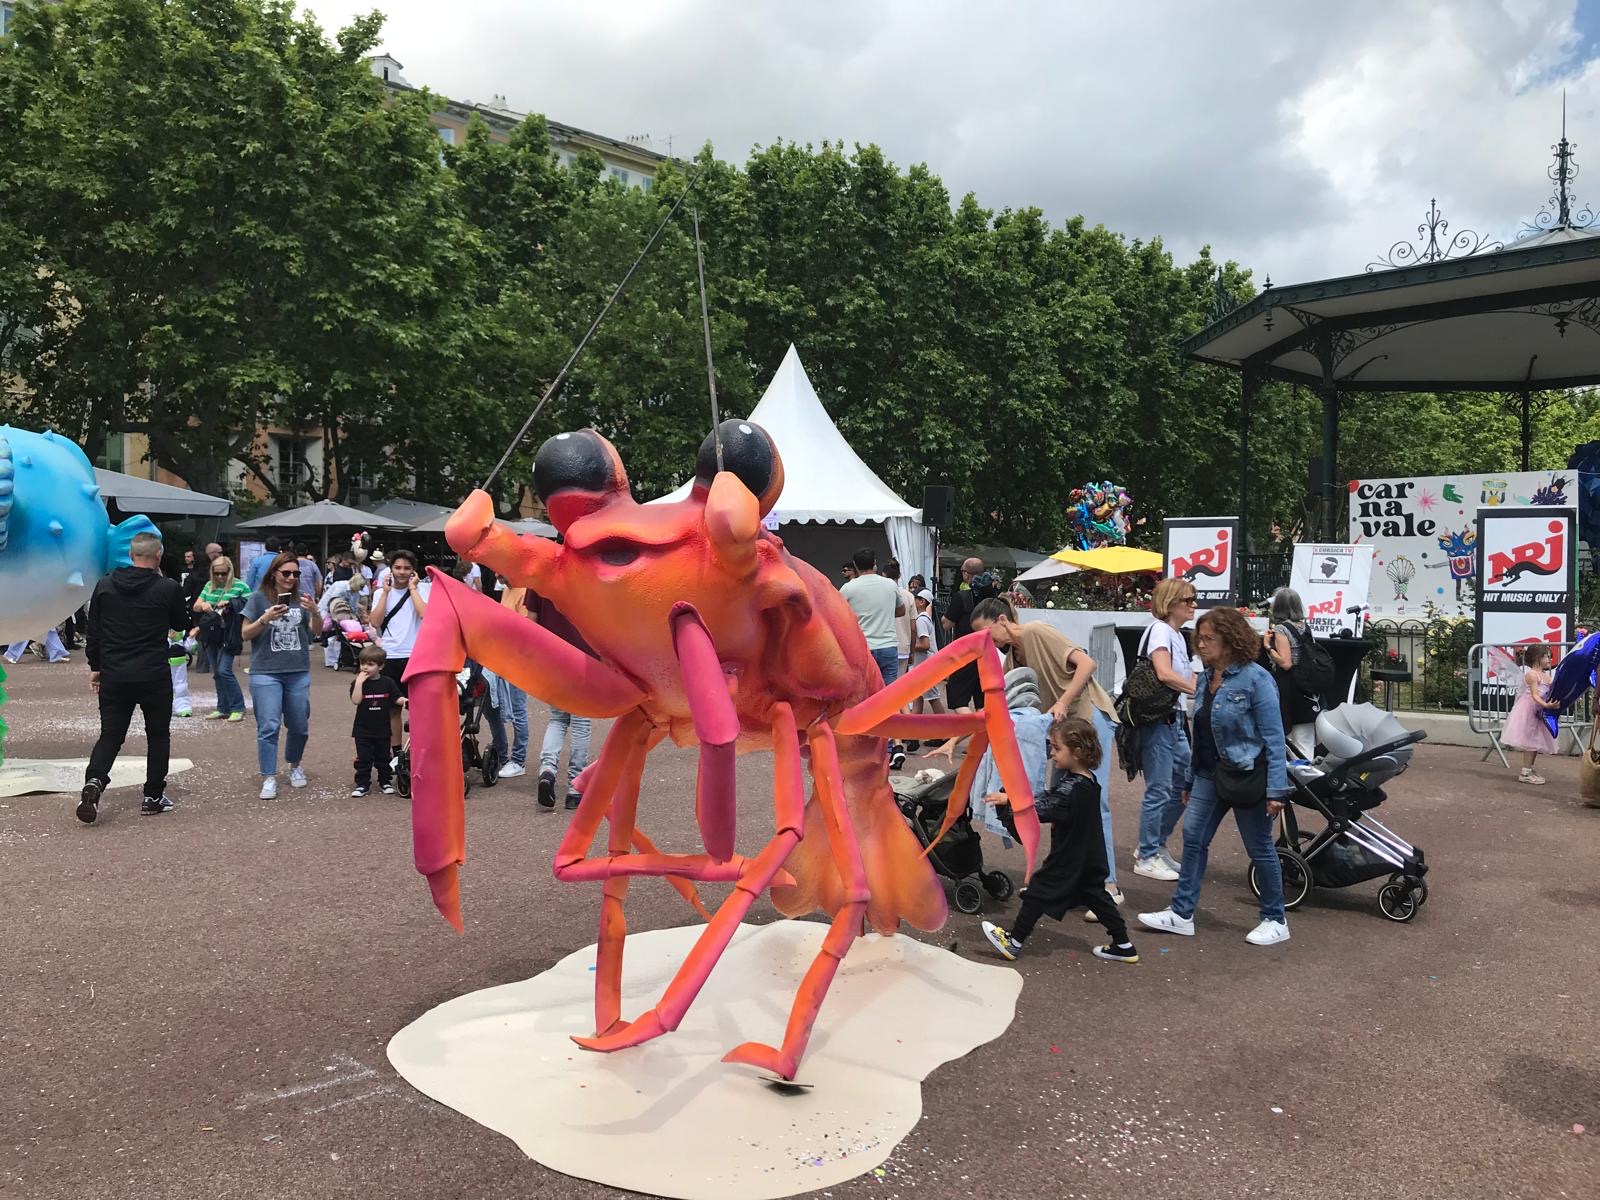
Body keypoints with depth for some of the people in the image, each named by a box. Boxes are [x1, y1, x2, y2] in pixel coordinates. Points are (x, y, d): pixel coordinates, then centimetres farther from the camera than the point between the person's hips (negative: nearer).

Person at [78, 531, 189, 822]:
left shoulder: (105, 585, 3)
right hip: (154, 676, -3)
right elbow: (180, 623, 9)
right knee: (158, 735, 11)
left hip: (113, 675, 3)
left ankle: (94, 780, -14)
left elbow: (93, 631, 8)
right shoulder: (168, 588, -9)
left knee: (110, 734, 10)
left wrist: (95, 667, 17)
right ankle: (153, 797, 13)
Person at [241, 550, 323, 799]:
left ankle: (294, 765, 33)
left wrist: (314, 611, -15)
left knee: (299, 725, 10)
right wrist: (265, 619, -18)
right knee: (269, 726, -7)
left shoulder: (301, 598, 6)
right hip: (266, 673, -3)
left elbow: (317, 631, 5)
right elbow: (245, 634, -1)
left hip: (299, 672, 3)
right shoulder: (259, 597, -2)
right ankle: (269, 778, -1)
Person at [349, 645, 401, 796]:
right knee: (363, 758, 2)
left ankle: (385, 781, 23)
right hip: (363, 730, -1)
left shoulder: (387, 683, -1)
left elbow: (396, 698, 2)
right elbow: (356, 700, -17)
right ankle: (362, 784, 9)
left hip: (382, 729, 1)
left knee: (383, 757, 11)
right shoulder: (358, 682, -4)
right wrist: (359, 682, -23)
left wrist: (404, 700, -19)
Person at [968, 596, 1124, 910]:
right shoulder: (1011, 657, 11)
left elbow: (1086, 663, -19)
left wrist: (1062, 702, -25)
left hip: (1091, 717, -9)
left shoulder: (1037, 632, -13)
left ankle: (1108, 885, -5)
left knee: (1093, 803, -10)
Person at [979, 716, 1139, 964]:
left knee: (1037, 891, 3)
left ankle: (1014, 942, 13)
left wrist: (1007, 801, -30)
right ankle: (1123, 945, 23)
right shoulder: (1089, 781, 2)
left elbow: (1040, 809, -31)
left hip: (1067, 858, -8)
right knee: (1096, 895, 18)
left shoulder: (1070, 789, -27)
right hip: (1090, 858, 9)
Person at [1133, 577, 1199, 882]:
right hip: (1156, 719, -10)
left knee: (1185, 784, 15)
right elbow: (1165, 674, -26)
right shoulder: (1159, 630, -13)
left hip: (1174, 719, 10)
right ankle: (1147, 858, 8)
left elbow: (1187, 676, 18)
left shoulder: (1178, 635, 17)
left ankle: (1155, 845, 28)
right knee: (1159, 790, -4)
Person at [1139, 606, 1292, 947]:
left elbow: (1274, 738, -16)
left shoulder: (1255, 679, -15)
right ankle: (1182, 913, 12)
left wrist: (1275, 790, -20)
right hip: (1210, 774, 7)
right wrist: (1190, 781, 15)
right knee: (1192, 837, 4)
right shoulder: (1207, 678, 7)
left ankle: (1275, 920, 21)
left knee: (1260, 849, 5)